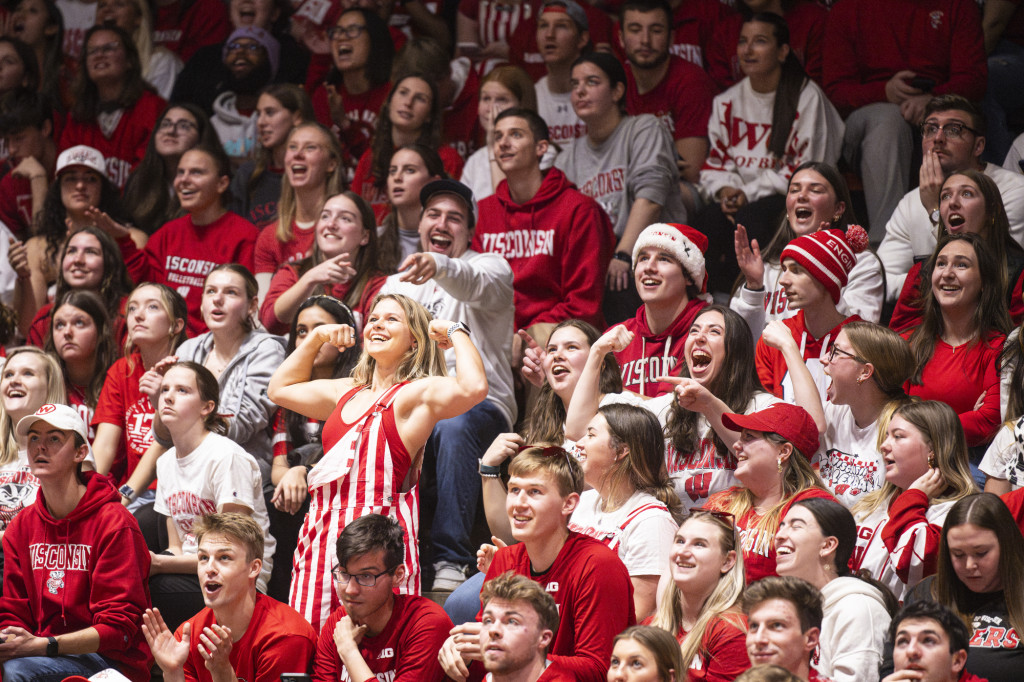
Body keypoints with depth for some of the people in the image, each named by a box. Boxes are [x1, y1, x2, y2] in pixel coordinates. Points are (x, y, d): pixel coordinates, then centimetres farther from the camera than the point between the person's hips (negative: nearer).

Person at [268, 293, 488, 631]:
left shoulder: (417, 393, -1)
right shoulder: (347, 392, 22)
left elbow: (474, 387, -22)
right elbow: (279, 388, 40)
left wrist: (455, 332, -7)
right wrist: (316, 337, 31)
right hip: (323, 529, 7)